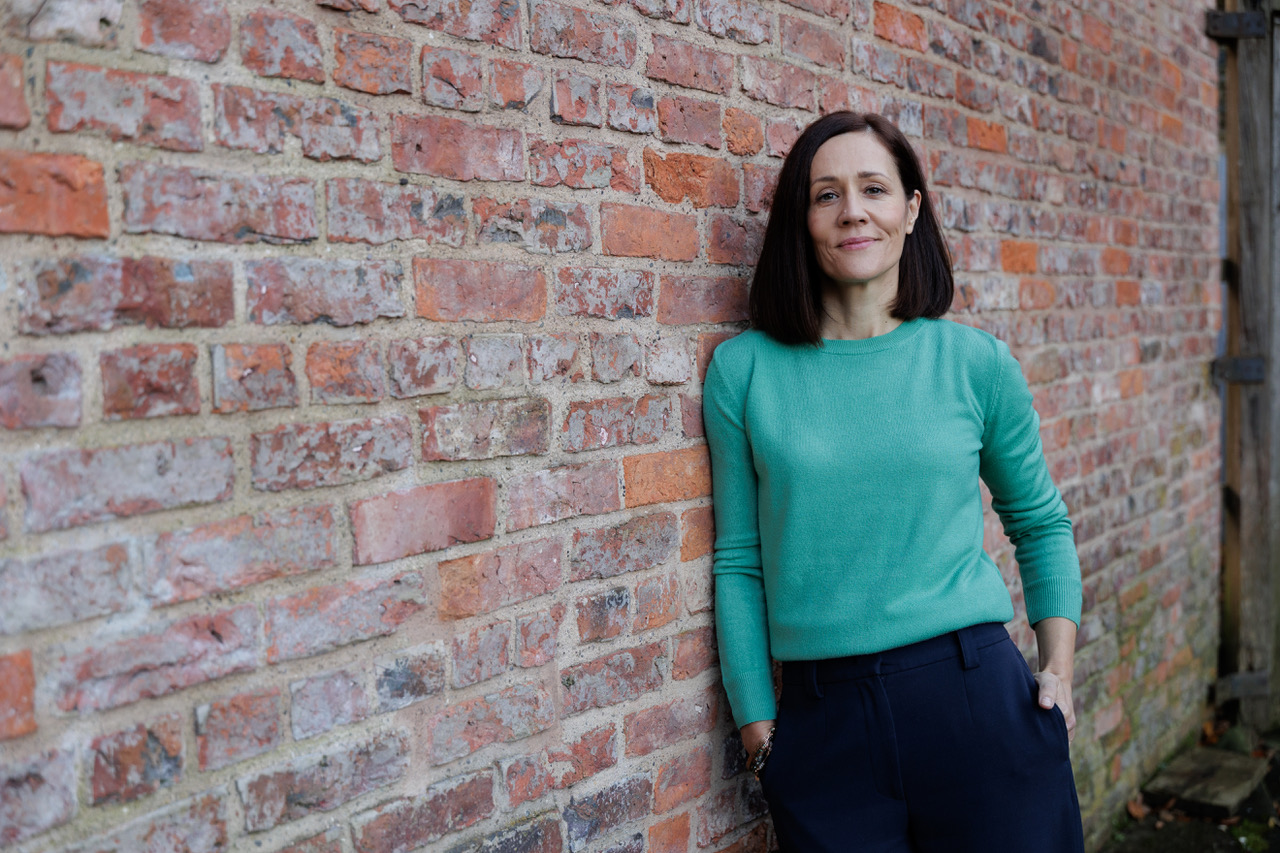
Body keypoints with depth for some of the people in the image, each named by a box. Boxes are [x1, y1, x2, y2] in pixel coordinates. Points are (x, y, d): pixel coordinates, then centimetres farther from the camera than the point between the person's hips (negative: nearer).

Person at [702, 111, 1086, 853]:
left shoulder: (975, 362, 1)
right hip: (820, 724, 0)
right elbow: (739, 561, 2)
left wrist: (1059, 666, 4)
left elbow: (1042, 525, 14)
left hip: (975, 700, 1)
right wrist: (758, 722, 0)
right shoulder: (744, 369, -1)